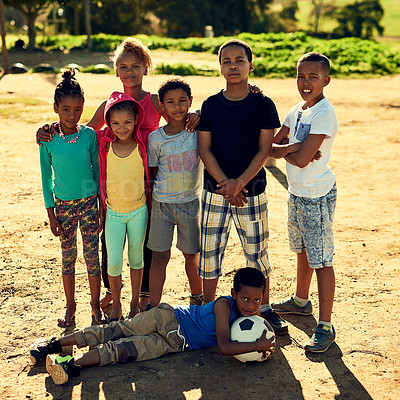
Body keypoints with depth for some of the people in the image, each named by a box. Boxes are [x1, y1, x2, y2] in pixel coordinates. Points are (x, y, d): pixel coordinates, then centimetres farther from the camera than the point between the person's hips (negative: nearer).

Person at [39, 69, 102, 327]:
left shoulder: (89, 135, -7)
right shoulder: (48, 138, -8)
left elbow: (98, 170, 2)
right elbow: (46, 177, 0)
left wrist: (102, 206, 2)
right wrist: (51, 214, 0)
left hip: (89, 202, 0)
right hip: (63, 204, 0)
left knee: (92, 255, 6)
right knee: (68, 255, 12)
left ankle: (95, 303, 24)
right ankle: (70, 306, 28)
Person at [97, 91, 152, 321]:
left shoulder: (142, 145, -9)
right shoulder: (104, 144, -7)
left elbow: (150, 176, 1)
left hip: (138, 211, 0)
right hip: (113, 212, 0)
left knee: (136, 258, 13)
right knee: (114, 261, -3)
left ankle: (135, 303, 30)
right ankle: (116, 305, 19)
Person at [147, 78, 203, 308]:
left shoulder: (197, 129, -4)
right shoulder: (156, 138, -5)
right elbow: (153, 172, 4)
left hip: (191, 201, 1)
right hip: (162, 203, 0)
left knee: (192, 254, 12)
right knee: (160, 256, 2)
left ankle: (197, 298, 34)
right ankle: (153, 307, 11)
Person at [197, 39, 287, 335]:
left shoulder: (263, 104, -2)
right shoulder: (211, 105, 2)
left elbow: (265, 150, -6)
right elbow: (204, 149, 0)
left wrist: (239, 182, -16)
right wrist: (225, 182, -12)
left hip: (252, 190, -1)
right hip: (215, 190, 2)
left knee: (257, 252, 7)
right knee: (210, 251, 7)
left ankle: (265, 308, 25)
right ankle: (208, 308, 23)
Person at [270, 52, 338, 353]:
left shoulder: (324, 113, -19)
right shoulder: (298, 111, 8)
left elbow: (302, 159, -24)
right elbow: (271, 146, 9)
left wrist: (282, 149, -7)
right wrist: (291, 148, -11)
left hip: (317, 196, -9)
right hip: (297, 193, 9)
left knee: (321, 260, -4)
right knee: (303, 250, 23)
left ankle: (325, 326, 3)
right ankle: (301, 301, 43)